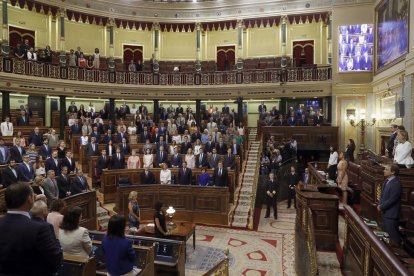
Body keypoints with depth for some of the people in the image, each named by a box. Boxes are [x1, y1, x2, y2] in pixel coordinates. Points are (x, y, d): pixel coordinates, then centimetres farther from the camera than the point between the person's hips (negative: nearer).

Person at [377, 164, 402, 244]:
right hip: (385, 212, 9)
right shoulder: (387, 181, 5)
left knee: (393, 235, 3)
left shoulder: (396, 184, -24)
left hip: (391, 213, -9)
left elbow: (391, 200, -23)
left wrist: (381, 207, -13)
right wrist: (380, 205, 2)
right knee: (386, 232, 22)